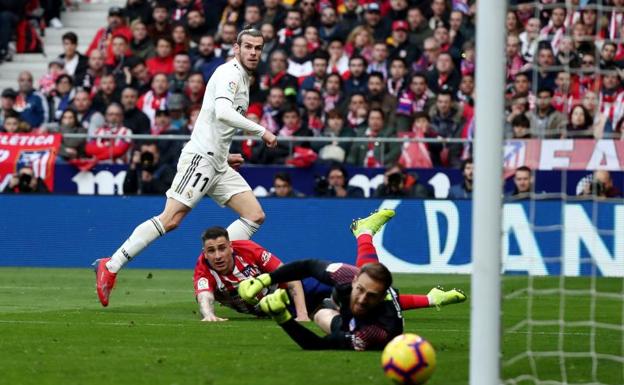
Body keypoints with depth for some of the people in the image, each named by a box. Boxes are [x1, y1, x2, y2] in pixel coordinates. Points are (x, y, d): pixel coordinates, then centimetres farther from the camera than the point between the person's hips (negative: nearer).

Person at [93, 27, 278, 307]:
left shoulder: (243, 81, 21)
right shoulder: (229, 74, -9)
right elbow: (222, 112, -26)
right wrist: (261, 131, -22)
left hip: (218, 164, 10)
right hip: (200, 157, -10)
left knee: (255, 216, 0)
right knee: (170, 220, -16)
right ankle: (109, 267, -13)